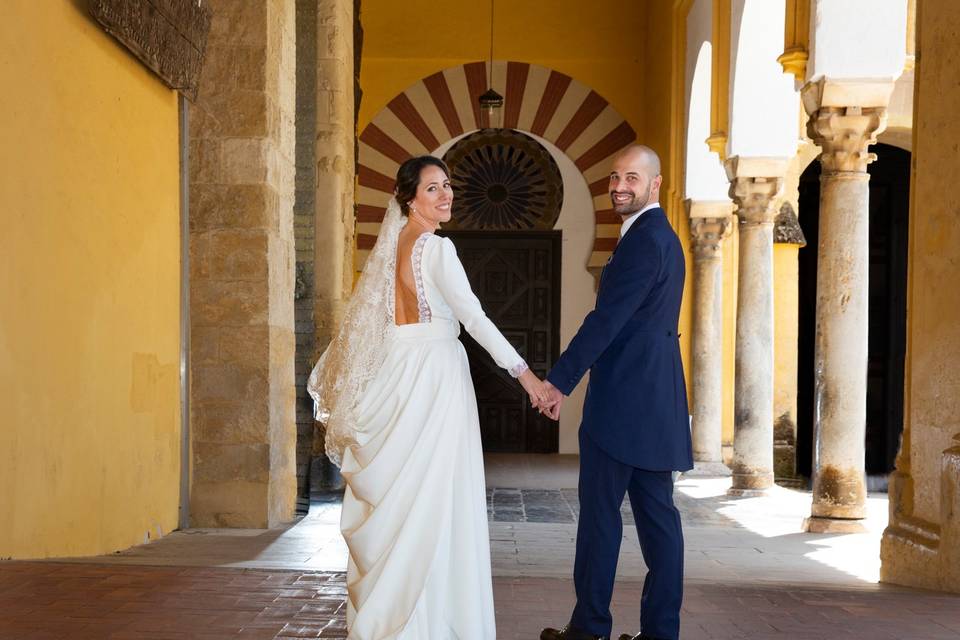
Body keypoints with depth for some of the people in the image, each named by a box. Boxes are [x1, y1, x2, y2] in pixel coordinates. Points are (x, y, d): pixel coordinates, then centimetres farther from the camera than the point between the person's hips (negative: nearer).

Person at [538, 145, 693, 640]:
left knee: (599, 510, -1)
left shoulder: (644, 240, -13)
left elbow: (606, 320, -19)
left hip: (623, 397, -10)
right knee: (656, 512, 9)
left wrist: (559, 381, -16)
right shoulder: (663, 237, 19)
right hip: (655, 398, 10)